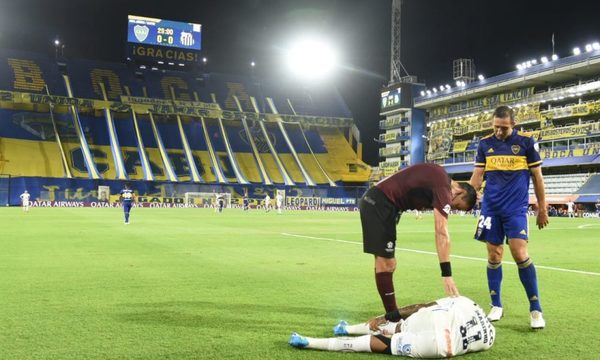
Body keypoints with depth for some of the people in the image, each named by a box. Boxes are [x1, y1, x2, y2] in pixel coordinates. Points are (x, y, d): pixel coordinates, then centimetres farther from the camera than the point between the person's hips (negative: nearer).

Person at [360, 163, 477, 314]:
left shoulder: (440, 177, 12)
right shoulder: (443, 187, -16)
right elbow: (442, 233, -22)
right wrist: (447, 274, -23)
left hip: (376, 202, 11)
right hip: (379, 203, -11)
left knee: (387, 263, 12)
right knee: (385, 263, -8)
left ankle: (392, 315, 19)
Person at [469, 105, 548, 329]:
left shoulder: (526, 142, -1)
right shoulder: (484, 144, 5)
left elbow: (537, 177, 4)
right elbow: (477, 176, 8)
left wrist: (542, 209, 6)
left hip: (516, 208, -3)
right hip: (491, 208, 3)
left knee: (520, 254, -12)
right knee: (494, 256, 5)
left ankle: (535, 309, 2)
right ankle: (496, 306, 17)